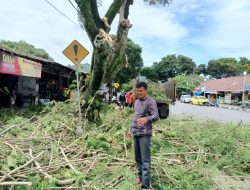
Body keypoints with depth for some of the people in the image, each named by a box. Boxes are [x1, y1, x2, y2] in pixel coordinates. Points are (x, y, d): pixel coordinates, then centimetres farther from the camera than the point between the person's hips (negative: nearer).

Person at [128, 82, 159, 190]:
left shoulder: (151, 101, -9)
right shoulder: (136, 102, 15)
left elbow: (156, 116, -19)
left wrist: (146, 118, -38)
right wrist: (131, 129, 22)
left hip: (145, 134, -8)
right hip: (136, 133, 8)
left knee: (145, 159, -8)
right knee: (138, 158, 16)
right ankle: (140, 176, 33)